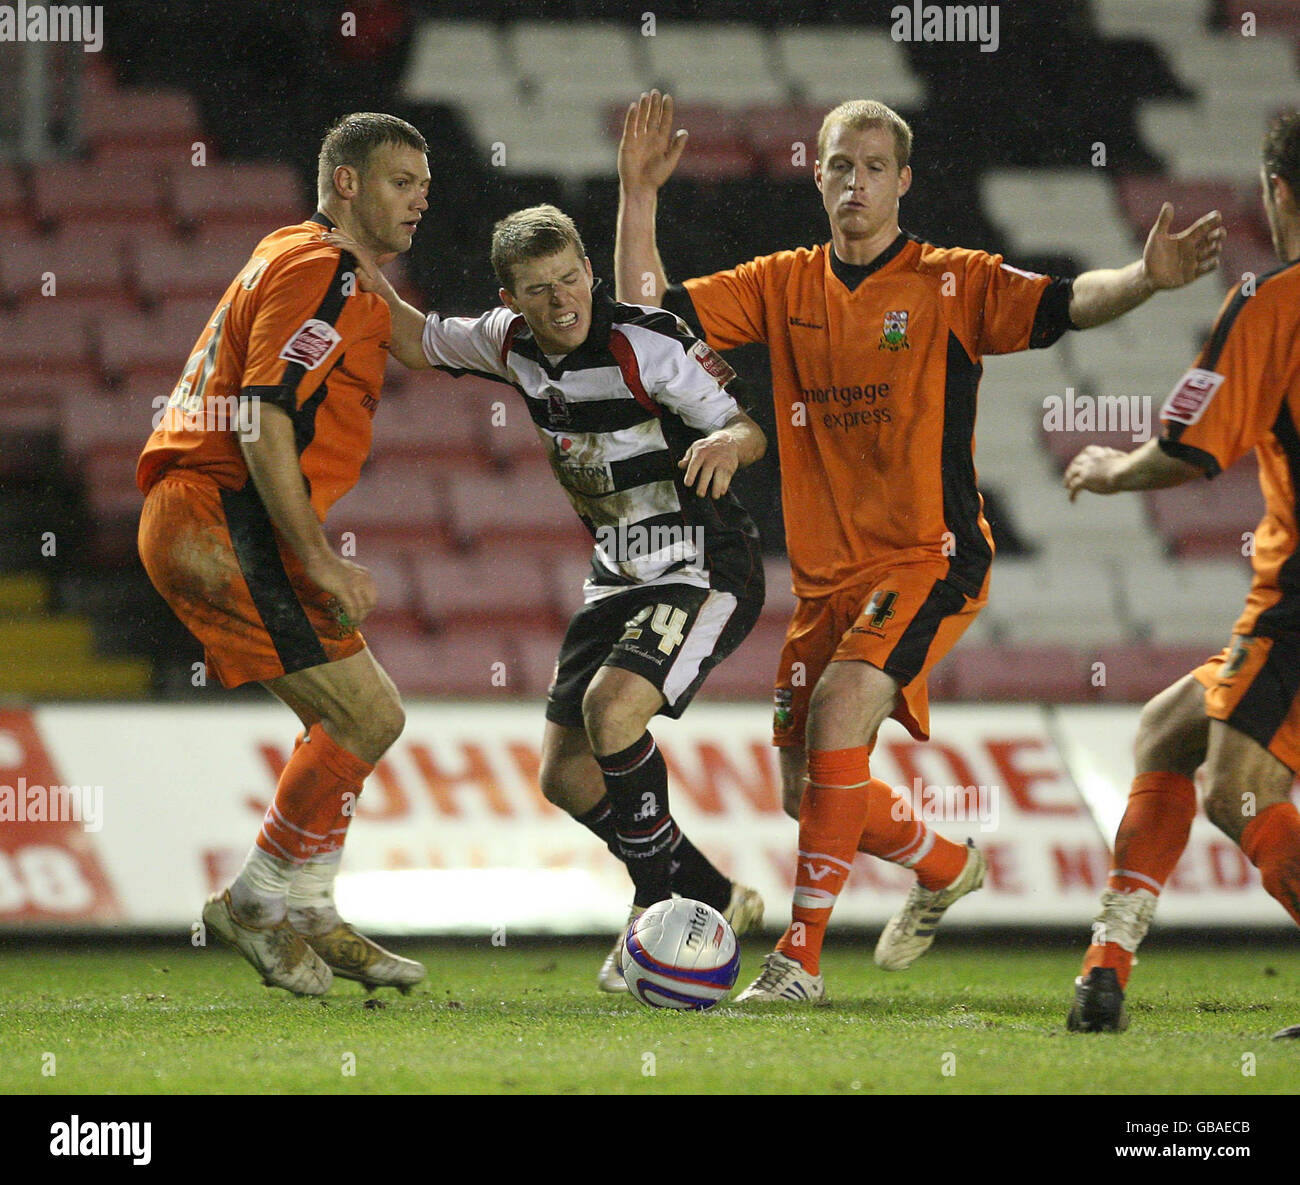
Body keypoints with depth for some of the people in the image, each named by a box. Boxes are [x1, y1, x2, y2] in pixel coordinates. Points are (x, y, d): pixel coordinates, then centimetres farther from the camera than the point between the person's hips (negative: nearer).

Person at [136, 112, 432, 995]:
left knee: (368, 718, 13)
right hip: (222, 519, -11)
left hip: (200, 518, 11)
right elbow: (262, 425, -19)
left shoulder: (305, 262, 23)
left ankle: (311, 919, 16)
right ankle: (259, 903, -3)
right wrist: (320, 562, -20)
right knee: (365, 717, -13)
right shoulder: (318, 272, -10)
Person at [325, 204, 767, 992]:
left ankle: (664, 902, -12)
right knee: (567, 776, 3)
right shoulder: (513, 342, 0)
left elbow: (750, 431, -14)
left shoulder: (647, 342, -19)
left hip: (705, 571, -8)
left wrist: (727, 443, -38)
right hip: (619, 576, 8)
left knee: (610, 706, -30)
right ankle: (714, 899, 18)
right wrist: (373, 283, -3)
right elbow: (423, 345, 16)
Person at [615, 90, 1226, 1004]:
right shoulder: (784, 286, 8)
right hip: (826, 575, 6)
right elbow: (646, 305, 8)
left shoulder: (954, 283, -4)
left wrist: (1145, 278, -36)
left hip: (928, 559, -6)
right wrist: (640, 193, -4)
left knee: (839, 714, -26)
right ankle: (947, 868, 38)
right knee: (807, 791, 8)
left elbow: (1065, 304, -16)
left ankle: (800, 959, -20)